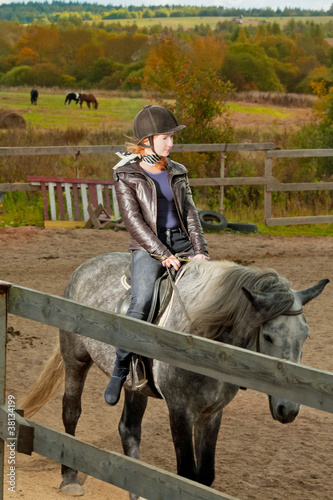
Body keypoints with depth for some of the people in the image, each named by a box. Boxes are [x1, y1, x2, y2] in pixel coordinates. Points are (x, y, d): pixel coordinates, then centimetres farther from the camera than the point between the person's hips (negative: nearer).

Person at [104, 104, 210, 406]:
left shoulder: (177, 173, 14)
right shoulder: (126, 176, -2)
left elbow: (189, 212, 10)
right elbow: (134, 221, -9)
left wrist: (199, 250, -5)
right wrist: (162, 255, -18)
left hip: (181, 242, 5)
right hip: (147, 248, -5)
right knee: (142, 303, -26)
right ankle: (120, 371, -14)